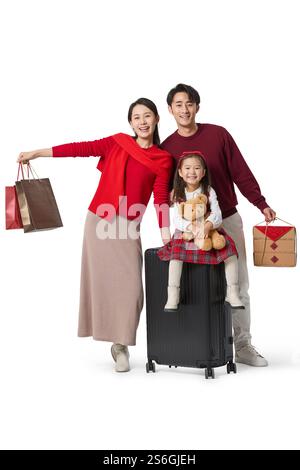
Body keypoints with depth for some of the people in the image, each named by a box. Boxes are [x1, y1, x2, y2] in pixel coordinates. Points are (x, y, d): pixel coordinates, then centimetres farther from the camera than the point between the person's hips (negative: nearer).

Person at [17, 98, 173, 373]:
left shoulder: (163, 159, 4)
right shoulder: (118, 143, 5)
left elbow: (161, 199, -2)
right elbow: (82, 148, 2)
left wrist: (166, 237, -12)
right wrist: (36, 153, 0)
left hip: (128, 227, -1)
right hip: (99, 220, 1)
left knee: (129, 285, -7)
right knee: (101, 279, 3)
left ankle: (121, 345, 7)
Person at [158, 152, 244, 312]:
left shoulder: (209, 192, -1)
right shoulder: (178, 194, 0)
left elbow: (217, 215, -12)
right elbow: (177, 219, -10)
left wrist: (207, 226, -35)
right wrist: (192, 227, -31)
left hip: (209, 232, 1)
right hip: (185, 233, -1)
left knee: (230, 251, -20)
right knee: (176, 252, -30)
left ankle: (232, 293, -9)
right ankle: (173, 296, -29)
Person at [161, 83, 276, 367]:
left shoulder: (218, 134, -1)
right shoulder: (166, 148, 1)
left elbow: (241, 173, 0)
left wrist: (261, 204, -6)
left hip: (228, 220, 1)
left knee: (238, 286, 4)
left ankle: (243, 346, 12)